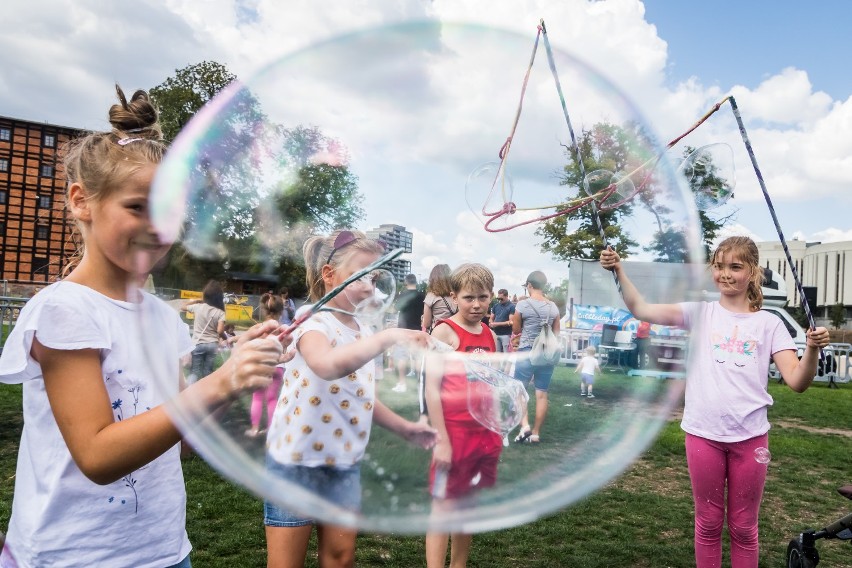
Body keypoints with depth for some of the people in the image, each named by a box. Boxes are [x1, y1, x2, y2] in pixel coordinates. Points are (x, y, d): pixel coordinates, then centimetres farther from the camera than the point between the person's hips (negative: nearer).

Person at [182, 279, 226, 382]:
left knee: (195, 371, 6)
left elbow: (183, 307, 15)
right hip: (212, 344, 0)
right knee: (208, 372, 11)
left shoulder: (198, 307, -5)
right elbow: (220, 330, -16)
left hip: (198, 344, 0)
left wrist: (196, 300, 15)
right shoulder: (220, 313, -8)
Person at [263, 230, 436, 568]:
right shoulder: (315, 325, -18)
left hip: (344, 463, 7)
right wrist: (388, 337, -44)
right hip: (298, 460, -7)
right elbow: (330, 365, -44)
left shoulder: (364, 333, 7)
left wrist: (404, 428, 16)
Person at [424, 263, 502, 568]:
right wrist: (441, 440, -17)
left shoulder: (490, 335, 9)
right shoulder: (444, 331, -10)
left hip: (485, 434, 7)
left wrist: (497, 431, 13)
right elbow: (432, 388, -14)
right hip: (454, 433, -6)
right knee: (443, 506, 3)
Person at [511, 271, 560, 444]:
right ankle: (536, 433, 12)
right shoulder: (553, 307, 4)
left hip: (527, 353, -4)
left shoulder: (523, 304, -7)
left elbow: (515, 330, 3)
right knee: (542, 394, 7)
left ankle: (524, 425, -6)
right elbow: (556, 333, 11)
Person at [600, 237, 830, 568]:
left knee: (743, 527, 15)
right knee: (708, 522, 15)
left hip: (750, 436, 0)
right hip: (703, 434, 0)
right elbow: (640, 309, -10)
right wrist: (619, 271, -22)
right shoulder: (700, 313, 0)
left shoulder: (768, 323, 1)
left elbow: (797, 382, -6)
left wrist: (813, 349, -23)